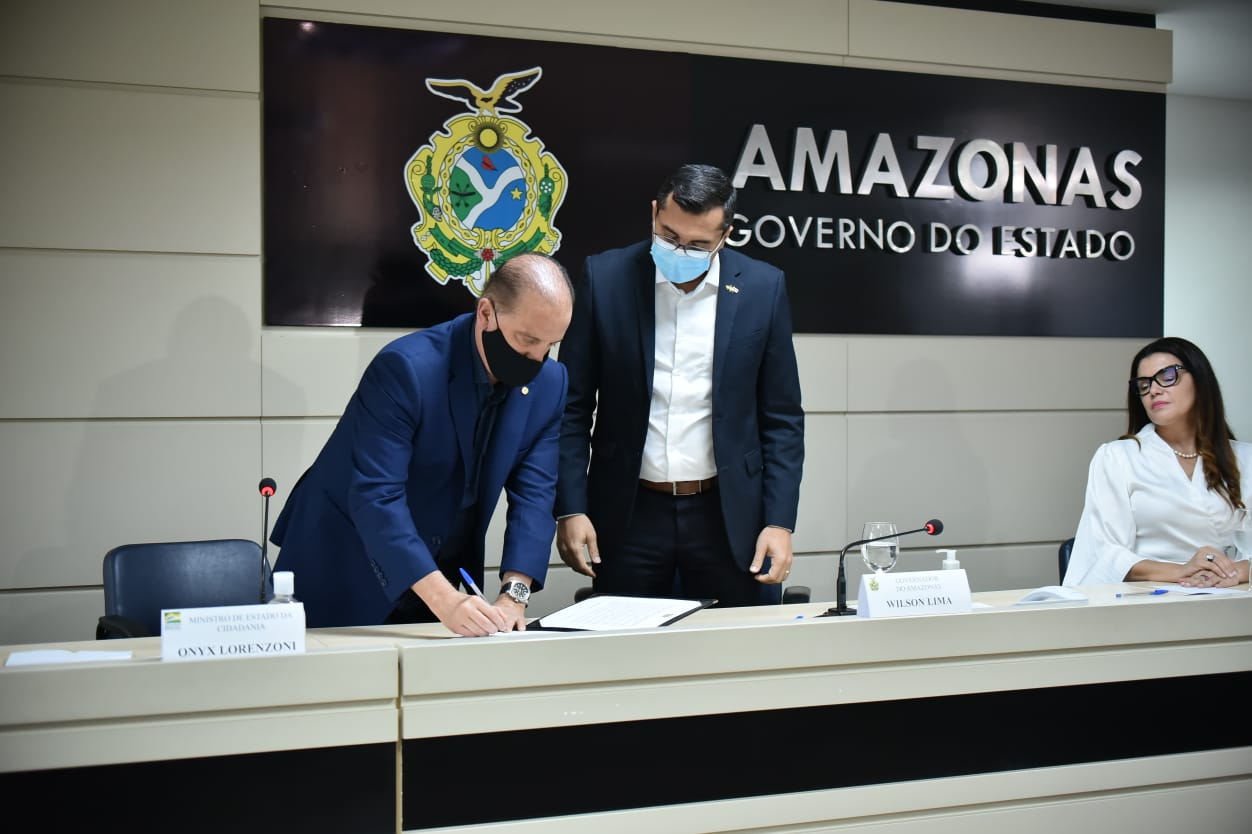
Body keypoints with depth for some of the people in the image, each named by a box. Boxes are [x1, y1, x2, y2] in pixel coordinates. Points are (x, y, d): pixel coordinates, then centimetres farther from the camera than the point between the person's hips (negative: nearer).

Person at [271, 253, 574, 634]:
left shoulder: (549, 384, -8)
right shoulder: (405, 368, -25)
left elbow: (534, 492, -9)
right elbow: (375, 496, -31)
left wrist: (514, 593, -23)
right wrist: (442, 598, -39)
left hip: (441, 579, 5)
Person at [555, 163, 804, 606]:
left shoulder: (763, 287, -1)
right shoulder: (605, 277, -3)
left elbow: (781, 418, 3)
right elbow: (573, 407, 1)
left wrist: (779, 522, -3)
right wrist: (570, 509, -5)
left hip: (729, 515, 1)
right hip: (628, 516, 0)